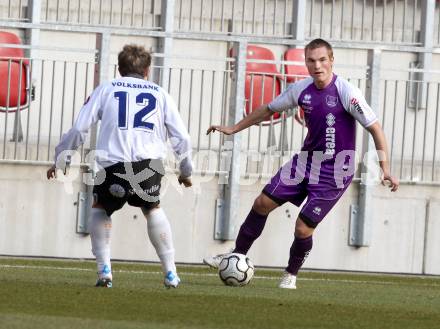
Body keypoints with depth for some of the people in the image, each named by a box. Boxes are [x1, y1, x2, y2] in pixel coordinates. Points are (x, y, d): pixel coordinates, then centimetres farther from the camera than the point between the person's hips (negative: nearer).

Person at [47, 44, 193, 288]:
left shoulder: (105, 90, 19)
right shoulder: (159, 94, 22)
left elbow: (79, 129, 12)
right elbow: (181, 137, 20)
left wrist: (59, 160, 22)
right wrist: (186, 171, 34)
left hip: (113, 164, -1)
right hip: (150, 164, 1)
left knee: (100, 209, 24)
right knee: (153, 209, 26)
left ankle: (104, 269, 9)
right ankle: (170, 274, 21)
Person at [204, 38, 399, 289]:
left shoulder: (347, 92, -19)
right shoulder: (301, 89, -1)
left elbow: (375, 128, -16)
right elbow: (269, 109, 16)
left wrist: (386, 169, -23)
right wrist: (233, 129, 20)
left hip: (334, 173, -6)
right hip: (306, 161, 6)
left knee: (303, 229, -9)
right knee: (263, 203, 2)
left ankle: (291, 275, 19)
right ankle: (237, 257, 20)